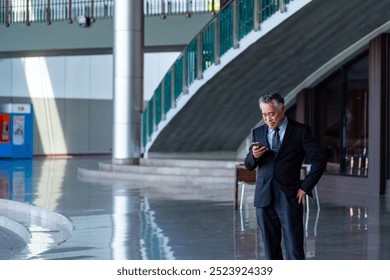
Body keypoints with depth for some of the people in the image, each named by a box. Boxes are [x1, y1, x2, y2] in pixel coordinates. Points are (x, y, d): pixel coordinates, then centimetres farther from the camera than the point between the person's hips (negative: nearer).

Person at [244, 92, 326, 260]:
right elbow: (249, 165, 13)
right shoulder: (258, 133, 10)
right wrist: (254, 156, -10)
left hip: (289, 198, -4)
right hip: (264, 198, 4)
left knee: (294, 249, -6)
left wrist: (305, 187, -6)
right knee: (270, 248, 9)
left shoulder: (300, 131, -1)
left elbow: (319, 159, -2)